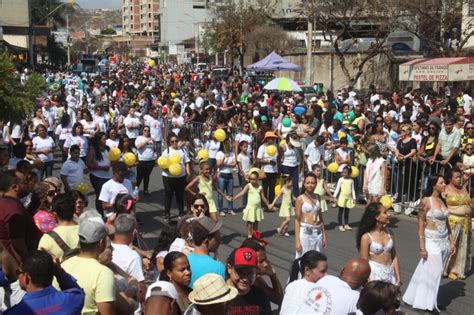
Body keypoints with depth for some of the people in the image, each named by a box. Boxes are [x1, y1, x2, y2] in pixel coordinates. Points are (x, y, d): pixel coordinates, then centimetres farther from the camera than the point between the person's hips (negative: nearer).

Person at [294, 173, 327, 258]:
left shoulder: (317, 197, 9)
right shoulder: (300, 199, -6)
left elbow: (320, 217, 15)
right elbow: (297, 220, -8)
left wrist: (324, 235, 13)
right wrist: (297, 240, -13)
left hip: (318, 233, 5)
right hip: (305, 232, -5)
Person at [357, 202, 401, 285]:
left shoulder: (389, 233, 4)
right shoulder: (366, 237, -11)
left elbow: (394, 257, 9)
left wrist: (398, 278, 7)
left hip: (390, 273, 5)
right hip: (375, 273, -5)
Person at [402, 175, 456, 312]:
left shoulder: (443, 201, 8)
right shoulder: (426, 201, -12)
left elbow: (446, 223, 14)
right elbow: (421, 224, -13)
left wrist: (451, 242, 12)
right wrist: (422, 247, -16)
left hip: (444, 241, 7)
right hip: (432, 240, -6)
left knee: (436, 272, 12)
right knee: (432, 272, 0)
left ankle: (425, 299, 26)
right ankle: (427, 303, 16)